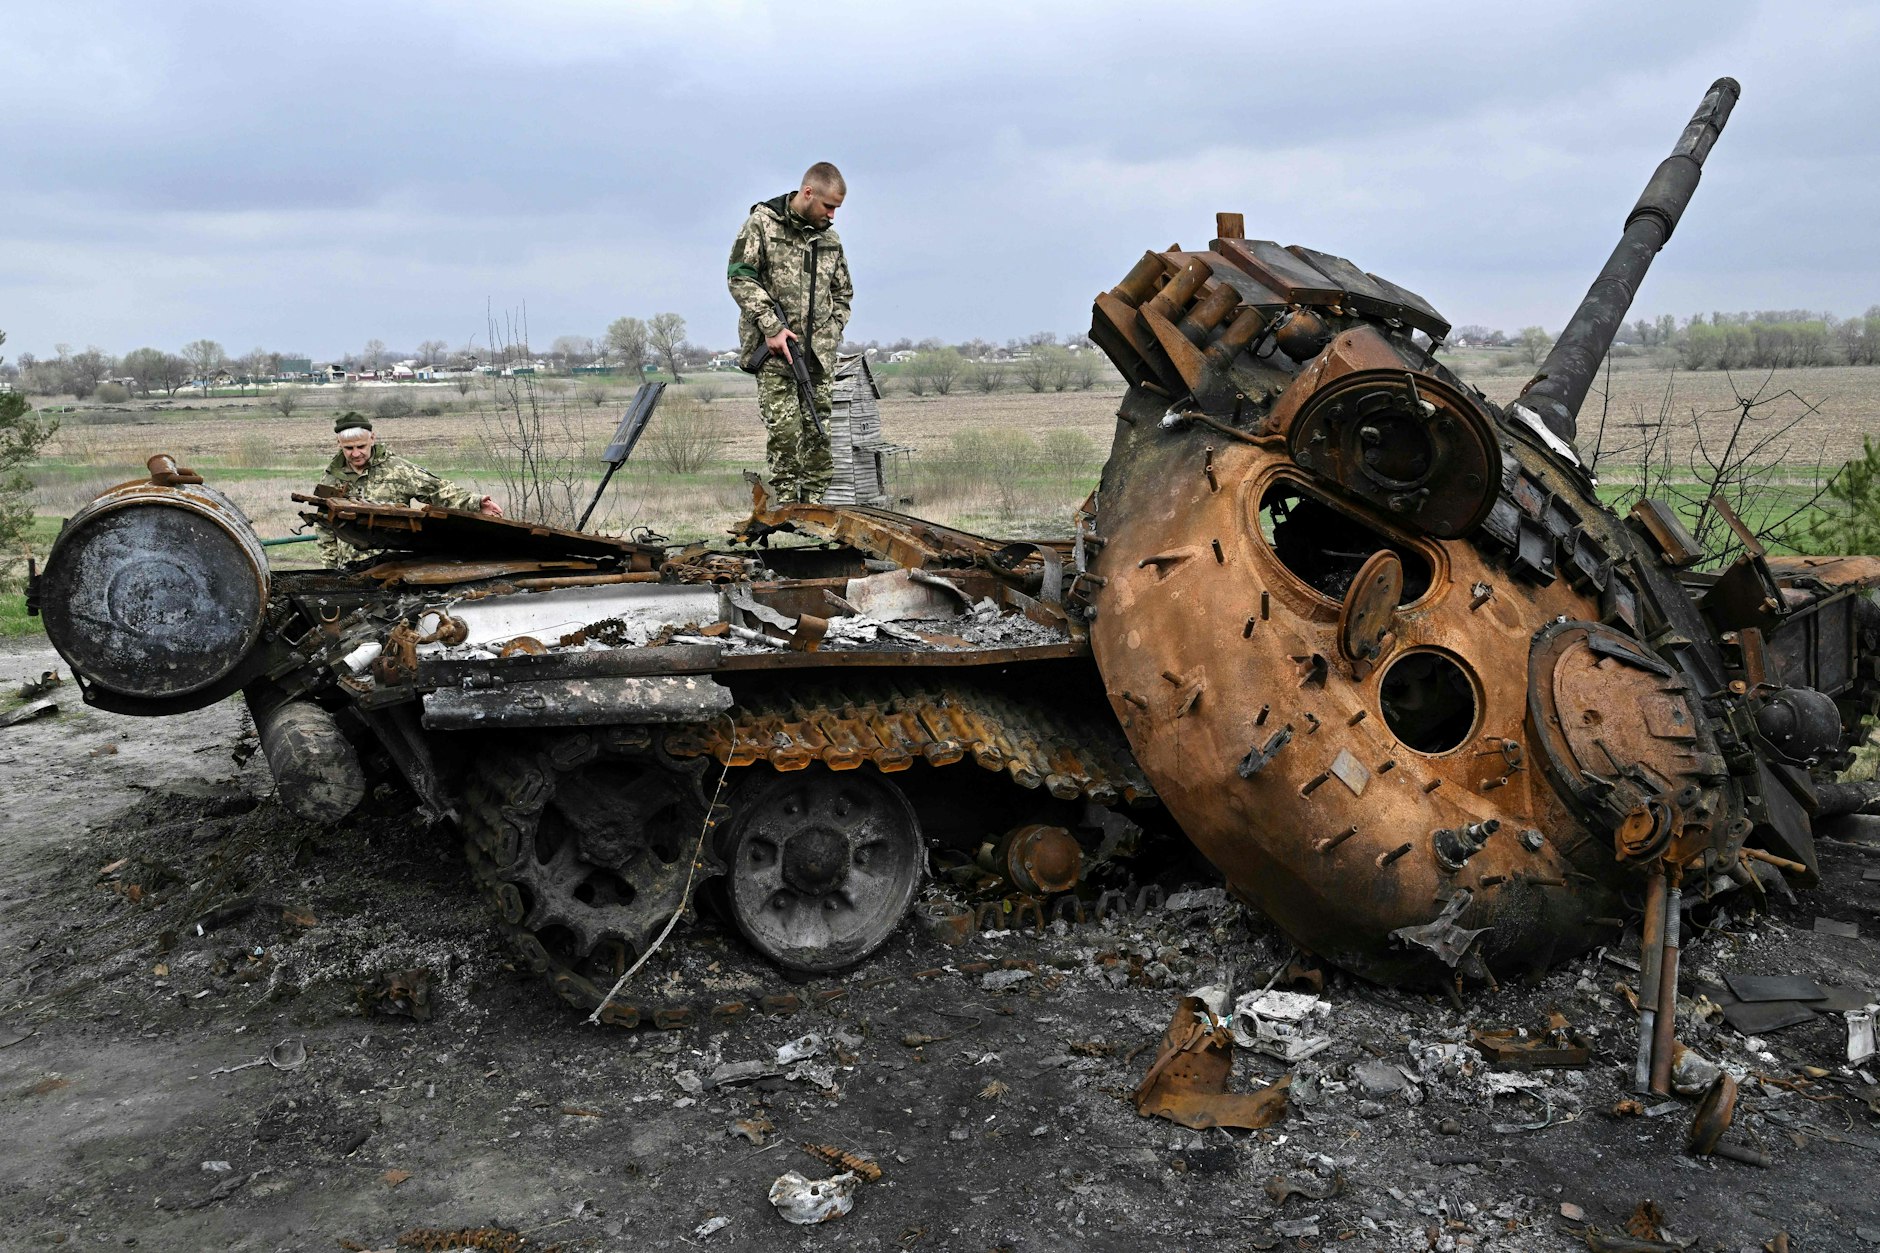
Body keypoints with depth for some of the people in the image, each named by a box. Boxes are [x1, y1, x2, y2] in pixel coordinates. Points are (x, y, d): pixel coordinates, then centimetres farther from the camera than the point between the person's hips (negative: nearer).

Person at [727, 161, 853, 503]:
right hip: (775, 348, -5)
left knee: (819, 431, 1)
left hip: (817, 352, 5)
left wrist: (831, 333, 9)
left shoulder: (830, 238, 17)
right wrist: (772, 327, -14)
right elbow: (740, 276, -6)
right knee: (784, 426, -11)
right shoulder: (762, 222, 0)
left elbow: (842, 293, 25)